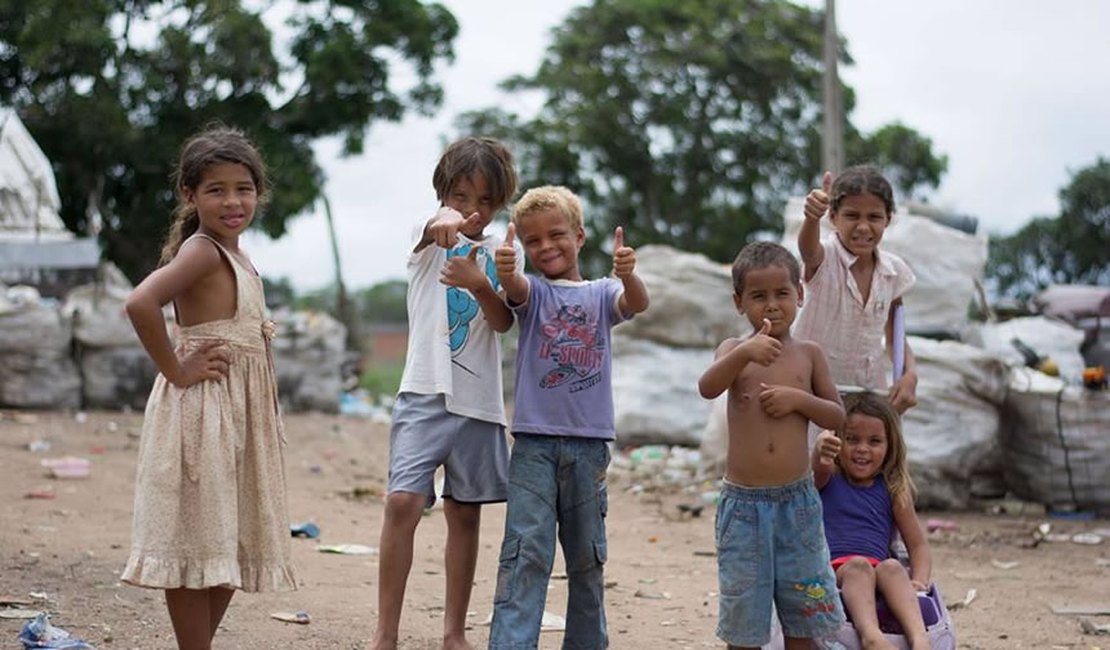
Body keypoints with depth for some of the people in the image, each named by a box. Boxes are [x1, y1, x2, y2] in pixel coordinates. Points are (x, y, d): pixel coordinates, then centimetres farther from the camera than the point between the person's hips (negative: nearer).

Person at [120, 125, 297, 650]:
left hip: (241, 412, 10)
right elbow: (141, 303, -30)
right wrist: (176, 370, -20)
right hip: (201, 410, -10)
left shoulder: (236, 256, 14)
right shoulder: (201, 250, -13)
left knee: (233, 544, 14)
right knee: (197, 542, -3)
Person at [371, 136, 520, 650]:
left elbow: (504, 321, -4)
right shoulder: (428, 236, 3)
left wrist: (478, 283, -25)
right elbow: (434, 228, -23)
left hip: (478, 401, 3)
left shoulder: (498, 253, 10)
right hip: (424, 393, -3)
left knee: (465, 513, 8)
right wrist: (446, 220, -49)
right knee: (403, 503, -15)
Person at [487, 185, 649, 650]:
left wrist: (628, 276, -37)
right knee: (526, 551, -11)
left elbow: (636, 303, -14)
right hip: (534, 442, -2)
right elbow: (515, 290, -20)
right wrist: (504, 271, -44)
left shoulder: (601, 293, 7)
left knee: (587, 556, 12)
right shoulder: (532, 291, 4)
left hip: (588, 443, 2)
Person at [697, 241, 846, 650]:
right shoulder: (735, 350, -1)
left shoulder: (808, 354, 4)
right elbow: (707, 388, -21)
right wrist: (744, 352, -38)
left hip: (797, 501, 2)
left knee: (801, 614, 10)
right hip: (743, 503, -1)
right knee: (744, 616, 6)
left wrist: (798, 398, -12)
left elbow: (837, 417, 6)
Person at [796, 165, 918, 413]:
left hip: (870, 389, 4)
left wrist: (909, 375, -11)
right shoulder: (825, 258, -13)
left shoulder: (893, 270, 0)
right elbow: (808, 250, -39)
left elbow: (894, 338, 10)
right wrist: (813, 216, -62)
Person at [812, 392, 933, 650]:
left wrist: (918, 580, -6)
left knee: (891, 567, -33)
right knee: (858, 565, -35)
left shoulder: (893, 490, 18)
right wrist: (821, 453, -41)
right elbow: (820, 468, -14)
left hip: (878, 573, 1)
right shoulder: (828, 479, 13)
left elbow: (918, 545, 16)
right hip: (831, 569, -1)